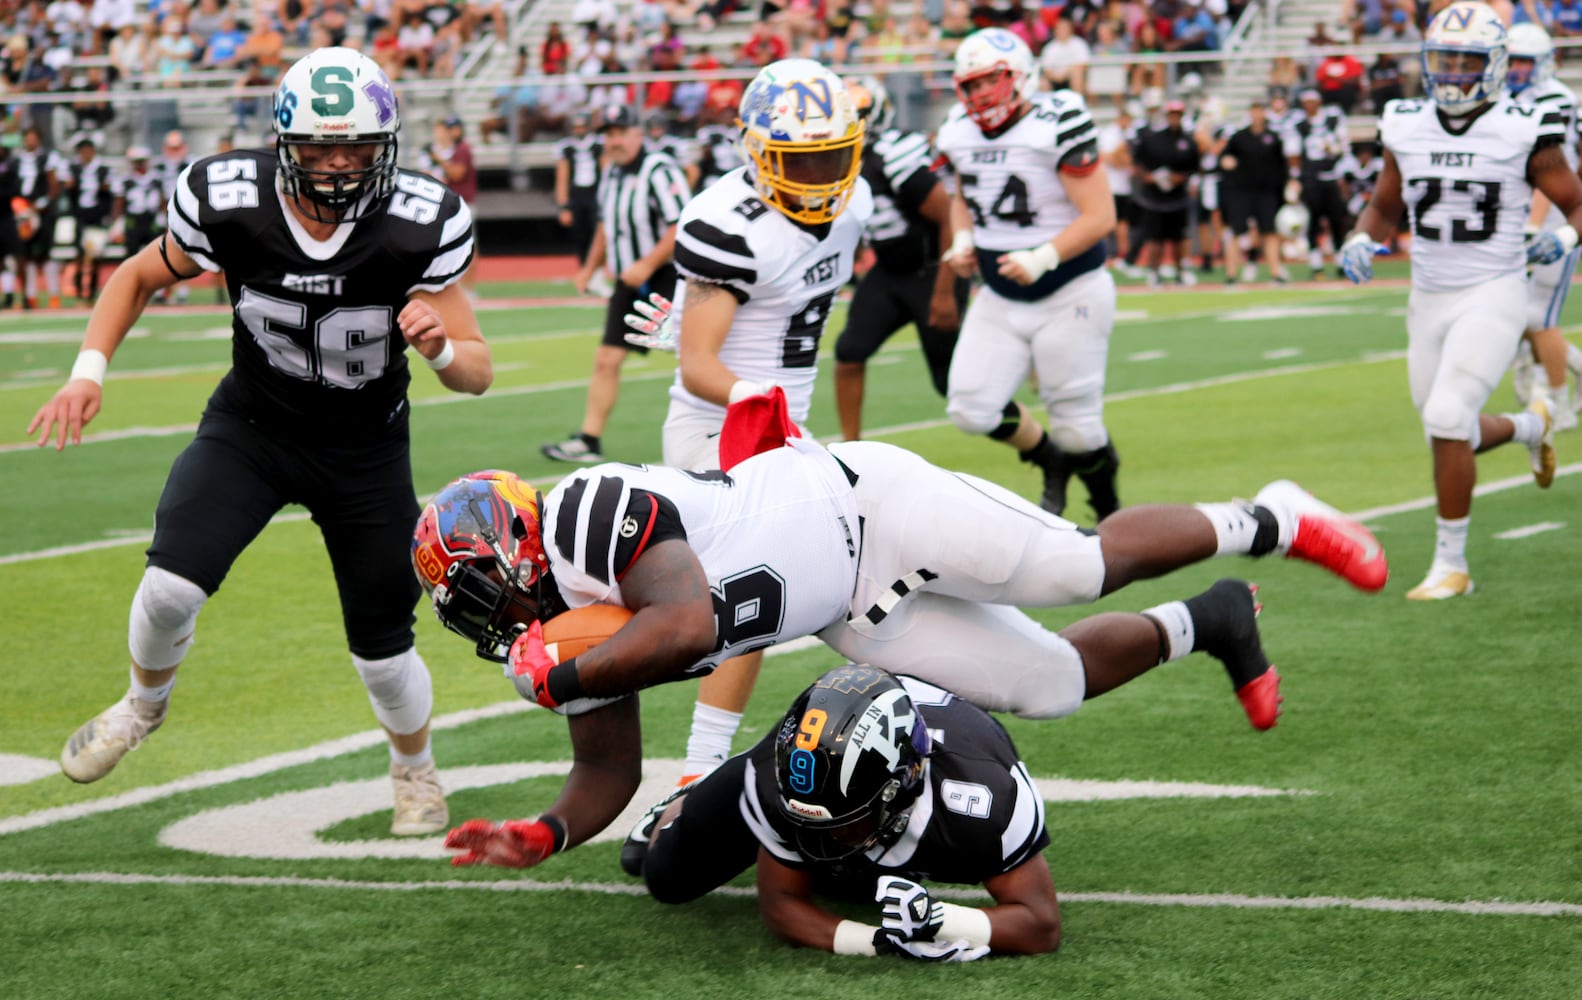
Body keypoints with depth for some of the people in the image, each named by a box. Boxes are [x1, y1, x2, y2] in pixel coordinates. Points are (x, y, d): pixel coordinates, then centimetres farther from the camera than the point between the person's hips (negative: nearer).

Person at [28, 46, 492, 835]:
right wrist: (88, 372, -13)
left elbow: (478, 373, -16)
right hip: (250, 427, 0)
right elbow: (138, 277, -1)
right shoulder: (231, 204, -22)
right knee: (171, 584, -21)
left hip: (365, 451, 0)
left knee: (382, 649, 5)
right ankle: (145, 704, 13)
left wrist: (440, 347, -39)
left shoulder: (418, 228, -24)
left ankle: (415, 772, 38)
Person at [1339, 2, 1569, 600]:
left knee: (1447, 420, -18)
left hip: (1493, 295, -5)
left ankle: (1451, 564, -4)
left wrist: (1565, 237, -20)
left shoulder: (1524, 133, -8)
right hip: (1429, 298, 5)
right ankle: (1530, 425, 48)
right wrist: (1361, 242, -2)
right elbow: (1384, 206, 18)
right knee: (1450, 434, 12)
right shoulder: (1406, 129, 4)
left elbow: (1577, 204, 2)